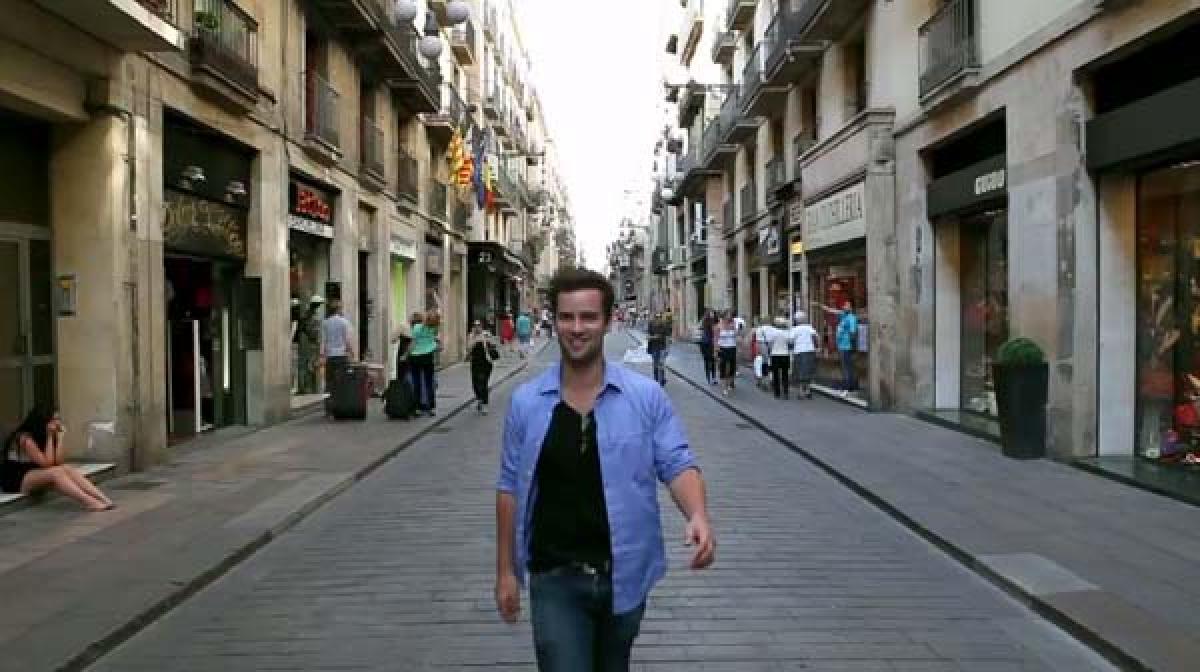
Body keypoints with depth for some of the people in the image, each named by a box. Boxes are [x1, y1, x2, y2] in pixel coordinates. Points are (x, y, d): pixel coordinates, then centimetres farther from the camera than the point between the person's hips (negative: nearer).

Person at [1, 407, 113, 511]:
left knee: (68, 469, -19)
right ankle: (91, 503, -44)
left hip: (34, 476, 7)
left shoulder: (41, 436, 6)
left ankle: (104, 500, -34)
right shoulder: (25, 438, -18)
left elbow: (59, 462, -5)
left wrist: (60, 436, -8)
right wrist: (49, 437, -18)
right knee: (56, 472, -31)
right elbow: (46, 463, -21)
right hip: (14, 481, -7)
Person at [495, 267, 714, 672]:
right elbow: (511, 487, 3)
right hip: (554, 578, -1)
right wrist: (506, 570, 4)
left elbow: (676, 464, -6)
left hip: (624, 573, 1)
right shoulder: (526, 402, -4)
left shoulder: (646, 396, -7)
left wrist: (698, 516, -27)